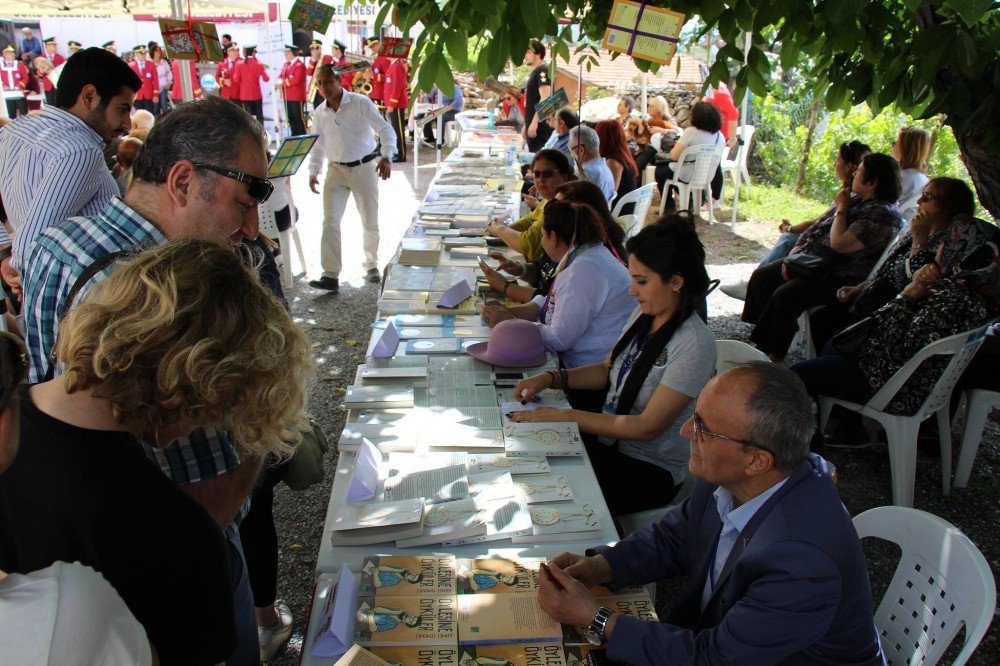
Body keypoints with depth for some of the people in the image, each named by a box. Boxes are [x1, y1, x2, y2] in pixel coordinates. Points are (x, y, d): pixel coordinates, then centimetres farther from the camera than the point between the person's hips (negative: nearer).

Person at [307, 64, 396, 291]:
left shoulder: (360, 103, -9)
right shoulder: (319, 113, 4)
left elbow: (385, 130, -11)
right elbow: (317, 147, 13)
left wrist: (386, 157, -26)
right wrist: (313, 172, -1)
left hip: (364, 168, -3)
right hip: (336, 171, 3)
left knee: (370, 222, 6)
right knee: (330, 221, -9)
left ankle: (371, 265, 28)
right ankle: (331, 275, -10)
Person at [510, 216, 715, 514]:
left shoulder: (694, 345, -23)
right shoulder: (643, 315, 1)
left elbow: (648, 427, -24)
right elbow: (608, 369, 14)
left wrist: (564, 416, -24)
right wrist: (549, 378, -2)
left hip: (649, 469, -7)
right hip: (606, 440, 7)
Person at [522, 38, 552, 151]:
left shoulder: (543, 71, -10)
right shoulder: (534, 72, 19)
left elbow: (545, 99, -20)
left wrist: (534, 123, -24)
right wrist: (526, 125, 22)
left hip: (540, 125, -10)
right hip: (532, 124, 10)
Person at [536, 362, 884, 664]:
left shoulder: (803, 560, -35)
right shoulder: (728, 477, -14)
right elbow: (671, 539, 4)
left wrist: (596, 618, -22)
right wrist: (598, 566, -12)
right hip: (714, 633, 6)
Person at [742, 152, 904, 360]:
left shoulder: (883, 215, -19)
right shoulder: (855, 198, 11)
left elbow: (838, 243, -27)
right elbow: (820, 225, 14)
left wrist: (842, 209, -12)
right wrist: (794, 254, 4)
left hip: (840, 278, -10)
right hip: (810, 261, 10)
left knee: (785, 295, -29)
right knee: (761, 275, 0)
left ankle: (772, 355, -15)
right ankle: (760, 341, 6)